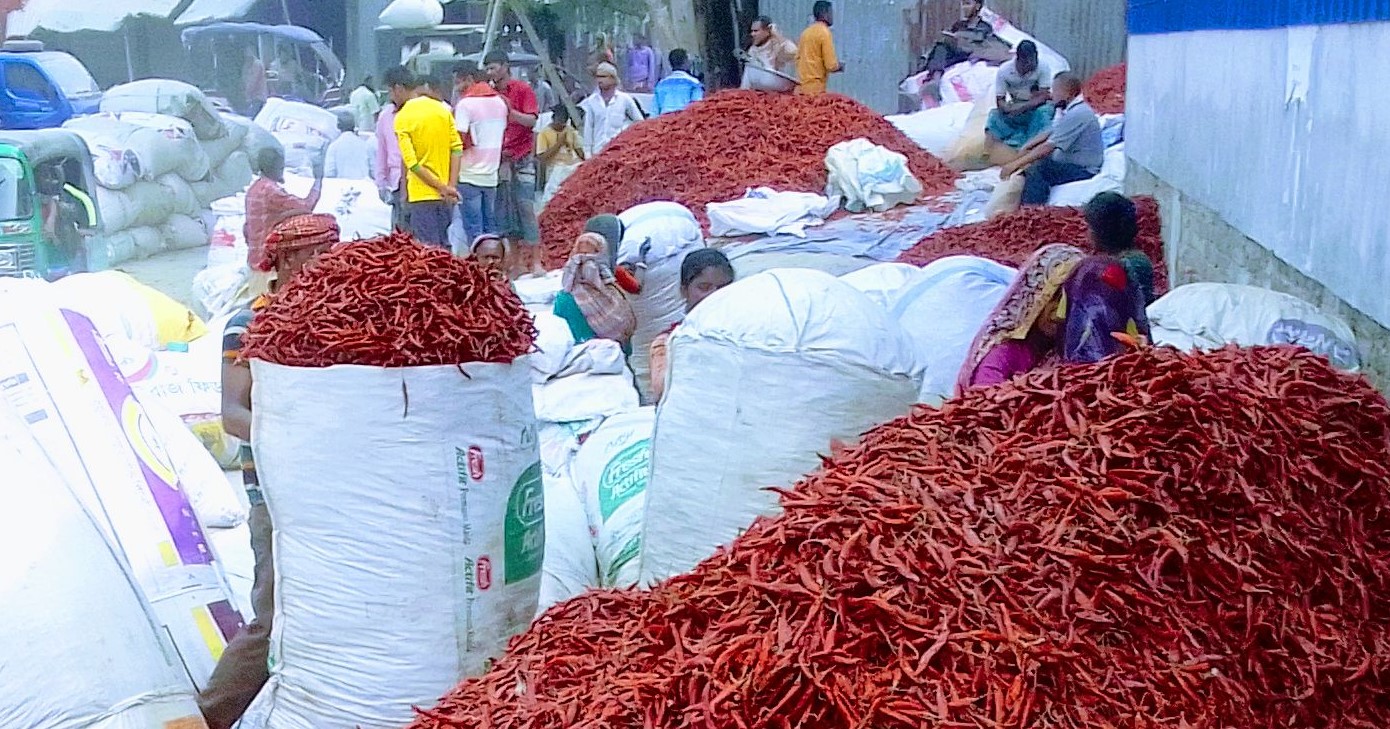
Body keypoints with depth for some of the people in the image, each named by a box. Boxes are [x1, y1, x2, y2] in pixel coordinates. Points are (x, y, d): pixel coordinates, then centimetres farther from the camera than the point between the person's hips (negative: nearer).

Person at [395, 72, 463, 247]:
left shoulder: (402, 118, -8)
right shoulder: (443, 109, 4)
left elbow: (411, 162, -15)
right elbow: (457, 149, -2)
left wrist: (443, 188, -12)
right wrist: (451, 186, -5)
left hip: (421, 195, -4)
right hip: (444, 197, 5)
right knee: (444, 247, 11)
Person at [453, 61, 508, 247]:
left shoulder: (466, 103, -10)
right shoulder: (499, 101, 11)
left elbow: (460, 141, -16)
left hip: (469, 176, -7)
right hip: (491, 175, 7)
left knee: (473, 229, -3)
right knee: (490, 226, 12)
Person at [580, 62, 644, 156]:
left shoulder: (625, 99, 3)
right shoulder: (591, 101, 8)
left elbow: (639, 122, 11)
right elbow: (588, 128, 9)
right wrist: (588, 152, 6)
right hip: (598, 151, 2)